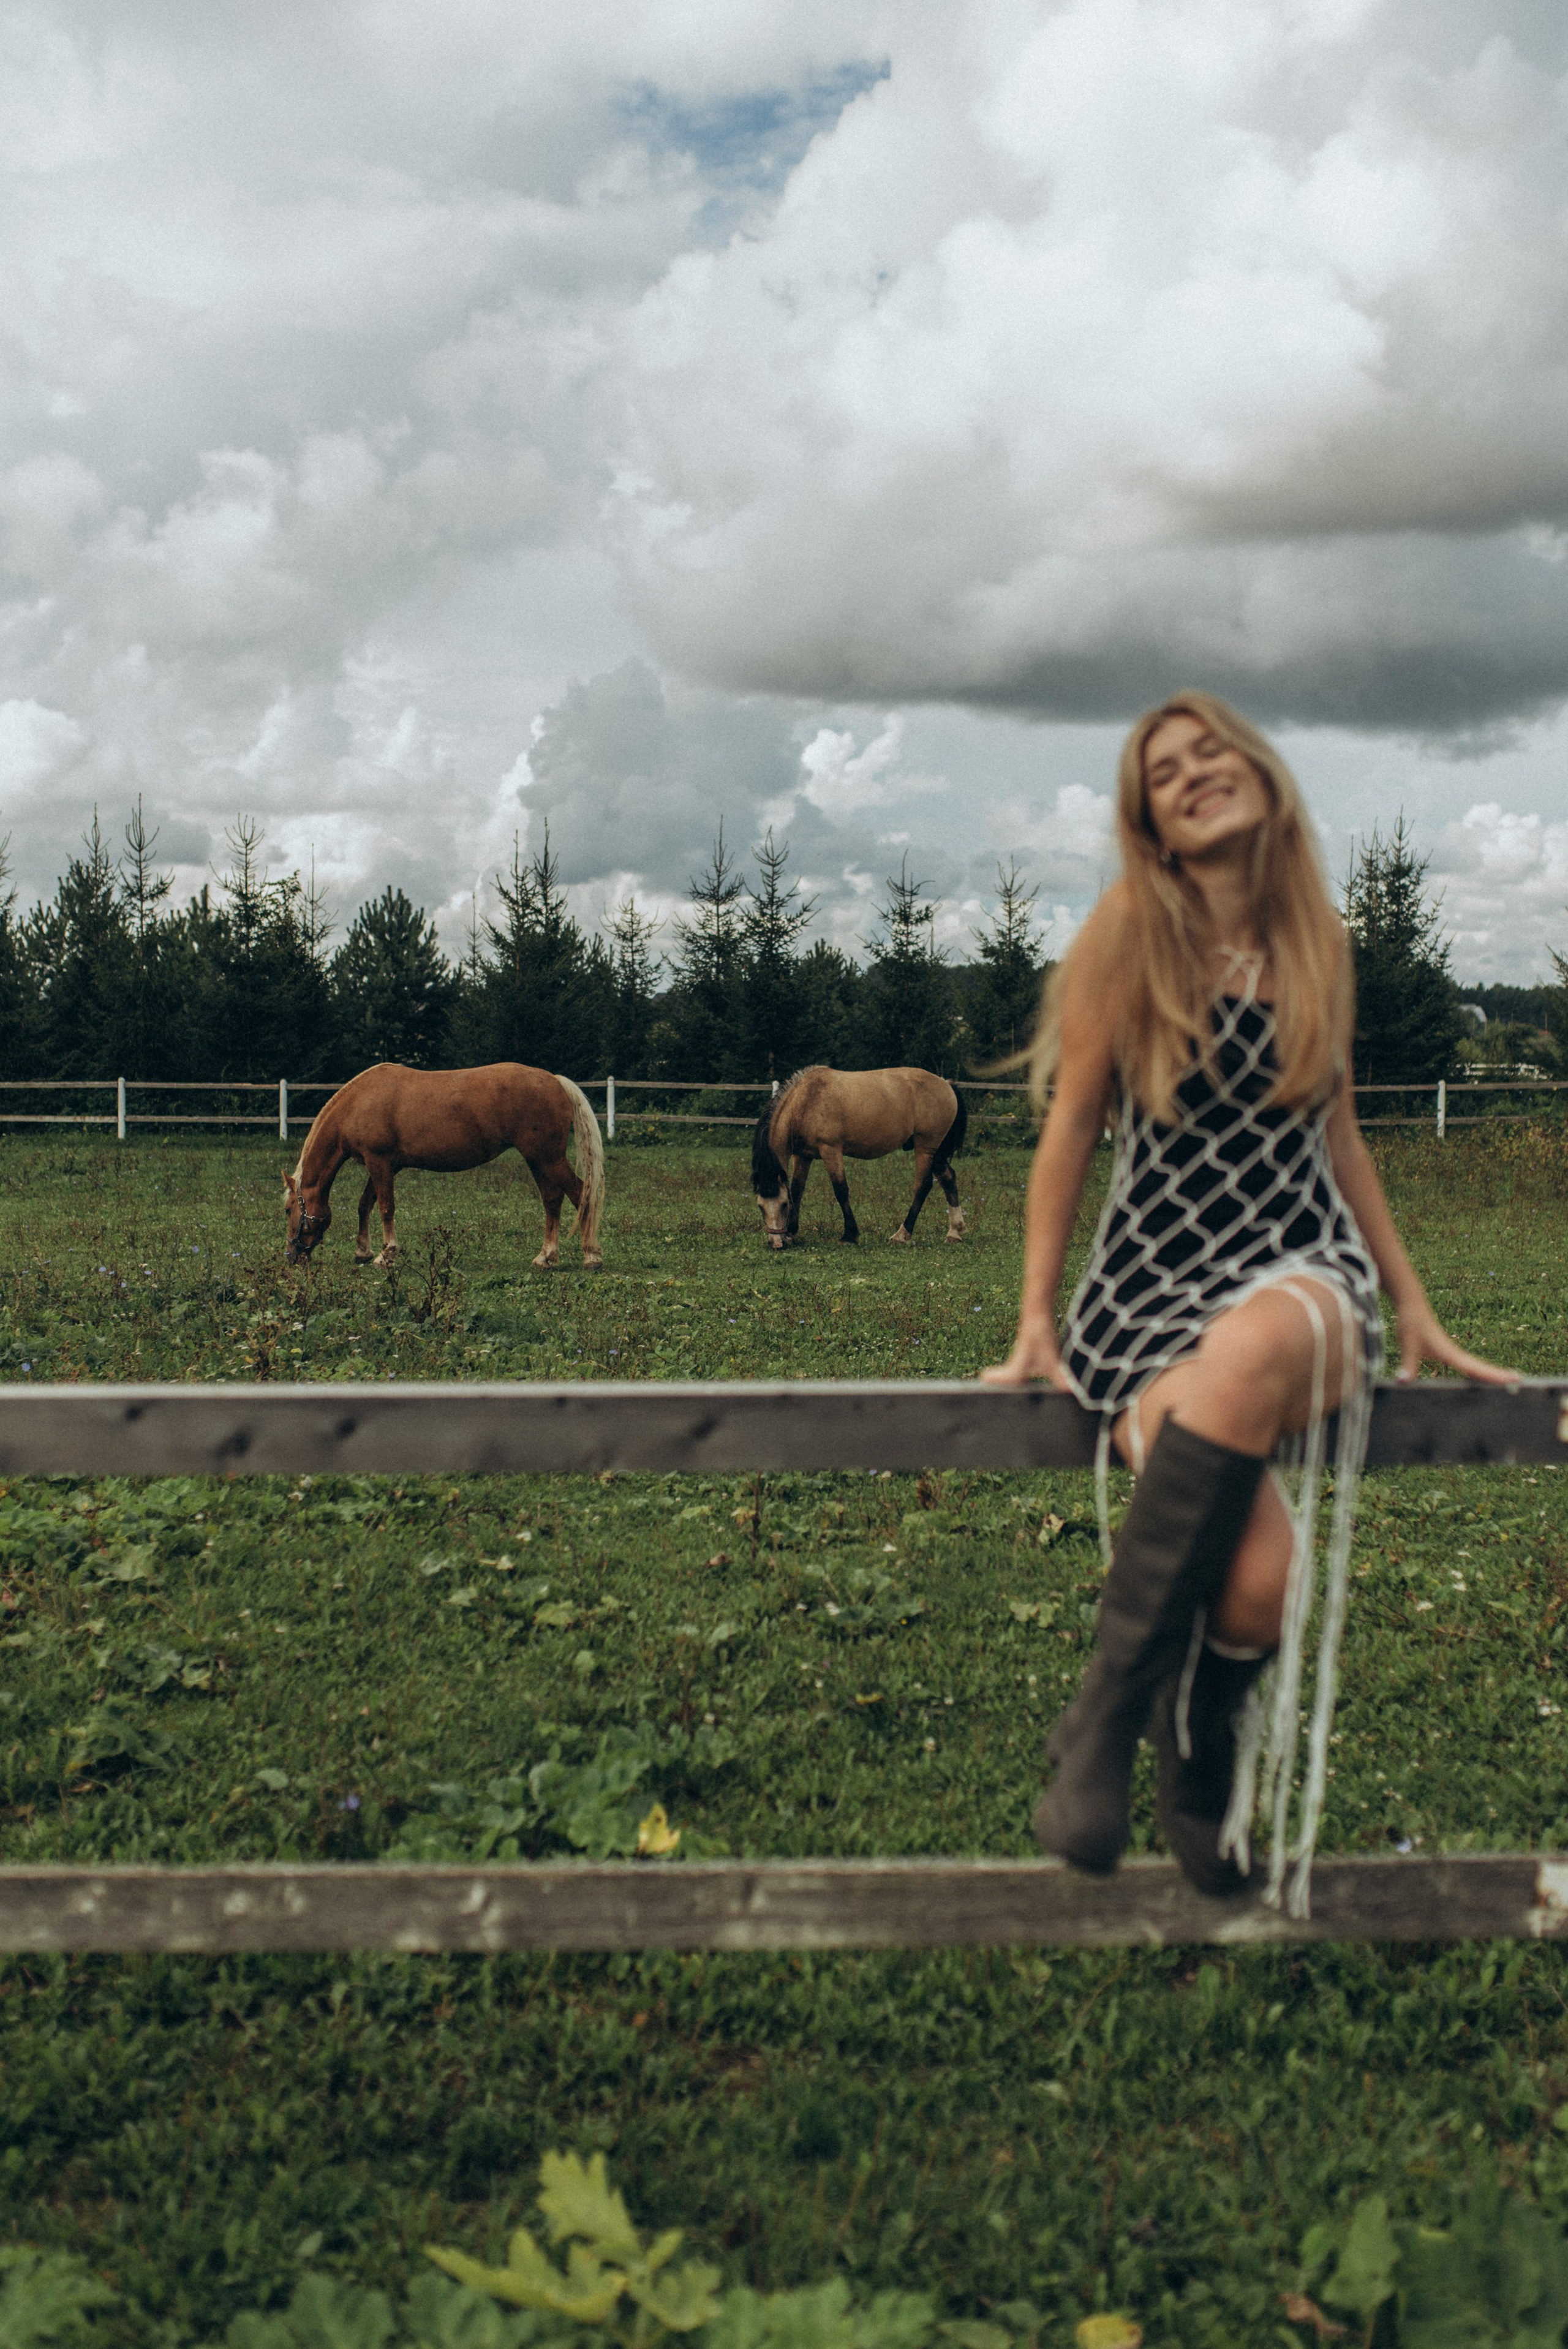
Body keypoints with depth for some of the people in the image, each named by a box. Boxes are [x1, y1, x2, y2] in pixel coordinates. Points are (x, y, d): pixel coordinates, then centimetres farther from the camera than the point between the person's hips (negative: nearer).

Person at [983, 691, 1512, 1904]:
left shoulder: (1319, 941, 10)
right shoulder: (1131, 933, -1)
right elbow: (1070, 1127, 2)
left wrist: (1415, 1307, 19)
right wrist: (1035, 1321, -1)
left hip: (1309, 1276, 2)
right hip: (1151, 1288, -2)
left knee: (1253, 1347, -39)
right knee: (1264, 1577, -31)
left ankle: (1104, 1713, -21)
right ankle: (1193, 1767, 1)